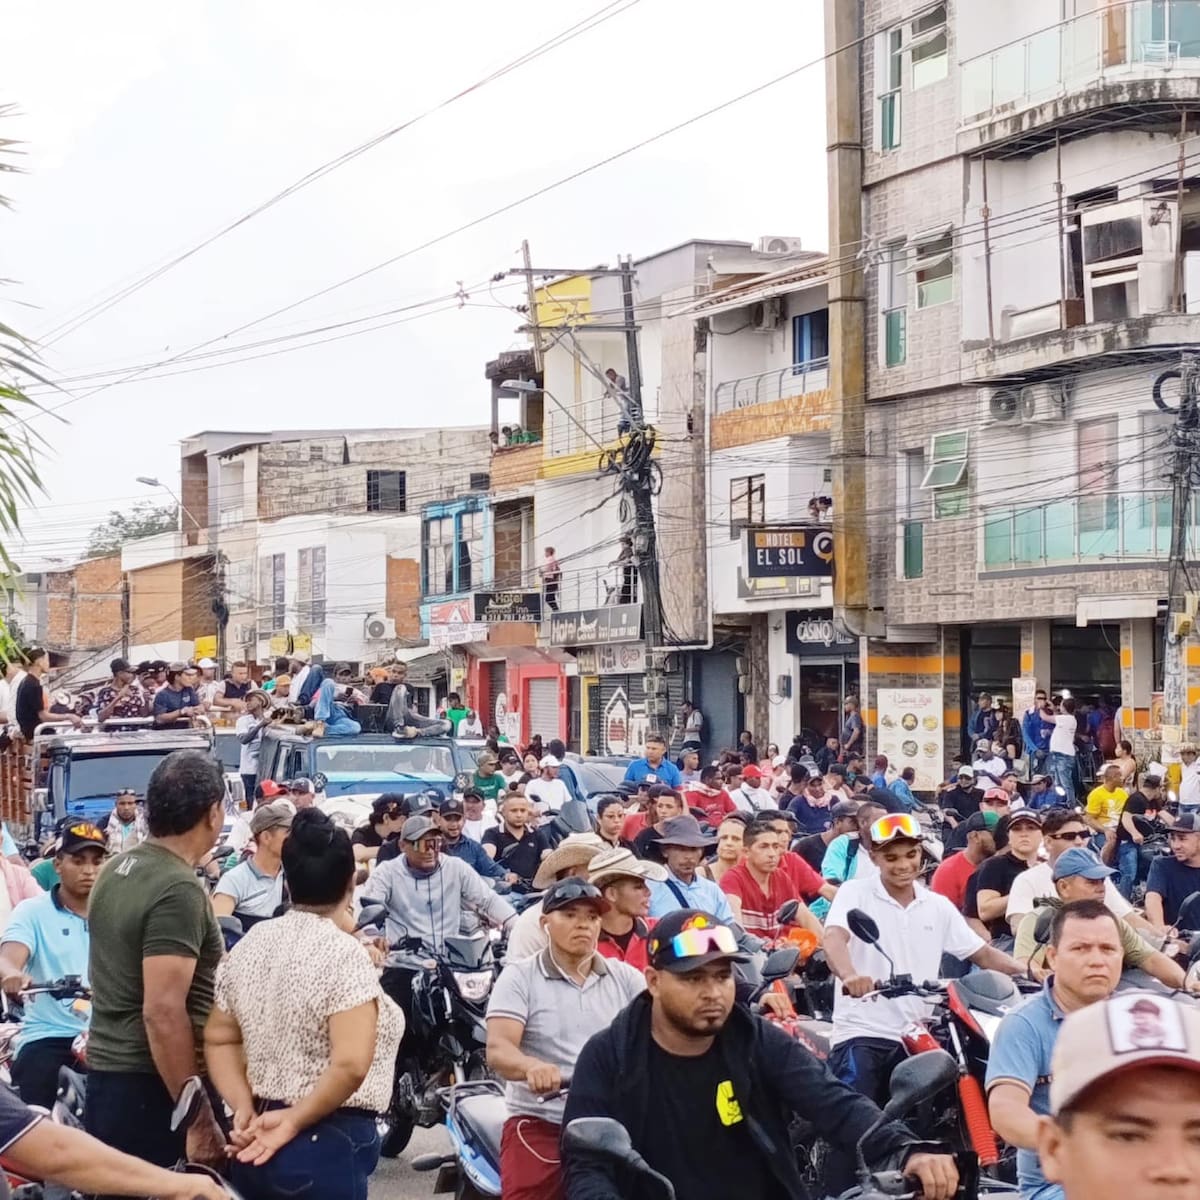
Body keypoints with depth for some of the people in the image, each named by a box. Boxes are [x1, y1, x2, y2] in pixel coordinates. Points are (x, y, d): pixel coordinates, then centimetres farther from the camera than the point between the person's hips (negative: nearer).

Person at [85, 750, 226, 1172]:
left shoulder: (116, 870, 9)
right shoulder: (178, 890, -19)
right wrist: (200, 1121, -22)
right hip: (152, 1088, -9)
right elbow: (162, 1011, -24)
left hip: (105, 1074, 9)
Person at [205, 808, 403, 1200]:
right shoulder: (344, 953, -15)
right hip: (326, 1146, -7)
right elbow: (350, 1064, -23)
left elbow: (218, 1039, 10)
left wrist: (244, 1110, 2)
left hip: (256, 1143, 7)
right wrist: (295, 1121, -12)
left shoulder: (251, 944, 7)